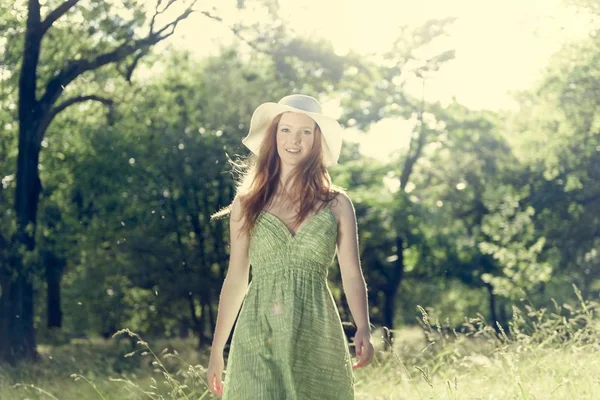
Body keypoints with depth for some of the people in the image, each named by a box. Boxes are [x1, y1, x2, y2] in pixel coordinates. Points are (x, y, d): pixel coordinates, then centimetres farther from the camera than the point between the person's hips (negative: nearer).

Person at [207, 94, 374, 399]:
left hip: (316, 339, 1)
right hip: (259, 340, 0)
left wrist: (363, 329, -18)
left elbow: (352, 274, -1)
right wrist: (216, 350, 8)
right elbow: (235, 279, 9)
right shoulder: (248, 203, 6)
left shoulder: (336, 204, 5)